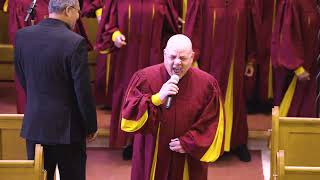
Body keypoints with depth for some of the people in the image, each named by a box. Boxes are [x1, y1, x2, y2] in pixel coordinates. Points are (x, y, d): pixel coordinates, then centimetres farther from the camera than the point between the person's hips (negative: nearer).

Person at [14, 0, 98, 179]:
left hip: (33, 124, 5)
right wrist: (92, 126, -2)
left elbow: (22, 79, 9)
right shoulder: (75, 42, -18)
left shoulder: (22, 36, -3)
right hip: (67, 127, -4)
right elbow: (83, 91, -15)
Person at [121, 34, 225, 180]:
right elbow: (128, 115, -16)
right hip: (152, 157, 0)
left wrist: (189, 143, -13)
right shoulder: (144, 78, -10)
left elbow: (212, 124, -3)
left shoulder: (206, 83, -7)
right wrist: (157, 98, -27)